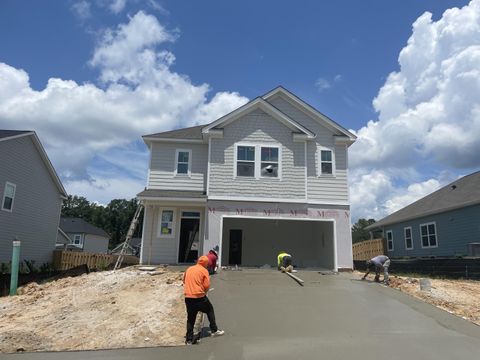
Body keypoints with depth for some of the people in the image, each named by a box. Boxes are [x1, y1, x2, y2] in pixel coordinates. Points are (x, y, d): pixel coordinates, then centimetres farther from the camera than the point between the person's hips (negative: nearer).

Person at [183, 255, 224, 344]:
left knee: (190, 318, 13)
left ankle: (189, 339, 13)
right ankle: (214, 330, 22)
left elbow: (184, 281, 21)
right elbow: (206, 285, -8)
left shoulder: (189, 269, 9)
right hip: (199, 297, -4)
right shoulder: (204, 271, -5)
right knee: (210, 310, 19)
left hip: (188, 297, 4)